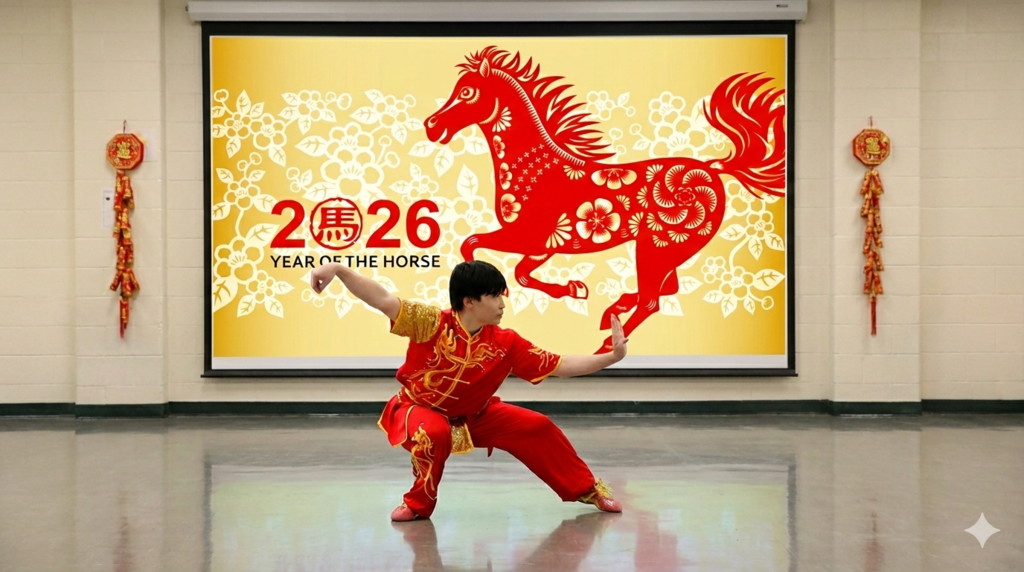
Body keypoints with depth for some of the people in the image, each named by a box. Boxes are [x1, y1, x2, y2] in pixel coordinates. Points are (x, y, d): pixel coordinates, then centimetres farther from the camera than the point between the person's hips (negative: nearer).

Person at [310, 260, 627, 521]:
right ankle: (419, 503, -11)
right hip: (420, 409, -4)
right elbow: (384, 300, -35)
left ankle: (587, 489, 20)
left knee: (537, 428, -5)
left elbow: (560, 366, -13)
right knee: (434, 434, -40)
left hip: (473, 416, 4)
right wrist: (338, 269, -48)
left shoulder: (506, 344, -15)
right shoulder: (431, 323, -26)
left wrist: (611, 356, -22)